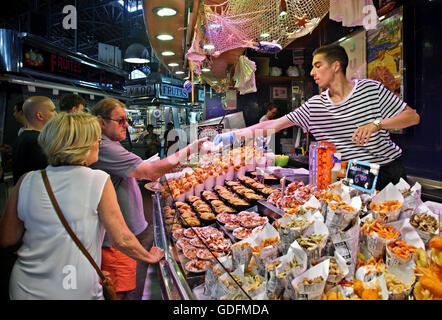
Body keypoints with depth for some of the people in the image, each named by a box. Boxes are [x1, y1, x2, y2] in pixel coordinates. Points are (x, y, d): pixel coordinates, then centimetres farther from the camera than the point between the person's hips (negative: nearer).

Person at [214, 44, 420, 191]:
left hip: (388, 171, -1)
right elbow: (275, 124, -2)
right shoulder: (314, 106, -1)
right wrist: (234, 135, -6)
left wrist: (376, 124, -23)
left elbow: (413, 117, -4)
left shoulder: (370, 89, -6)